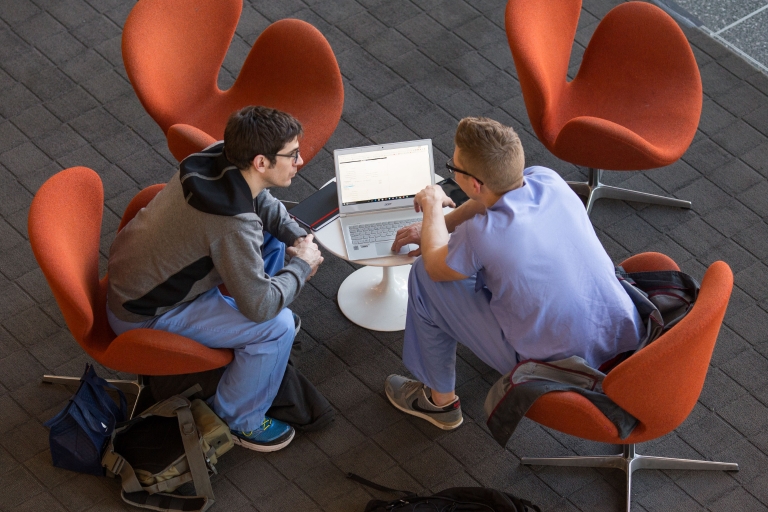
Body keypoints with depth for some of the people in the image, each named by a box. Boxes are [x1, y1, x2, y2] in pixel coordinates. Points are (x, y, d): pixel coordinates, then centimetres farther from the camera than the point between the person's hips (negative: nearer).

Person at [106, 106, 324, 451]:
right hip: (146, 316, -9)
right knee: (278, 326, -18)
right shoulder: (233, 225, -38)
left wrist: (297, 237, -5)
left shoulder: (220, 157, -12)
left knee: (274, 238, 12)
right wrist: (302, 265, -14)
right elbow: (259, 305, -29)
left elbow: (262, 202, 11)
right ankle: (236, 421, 5)